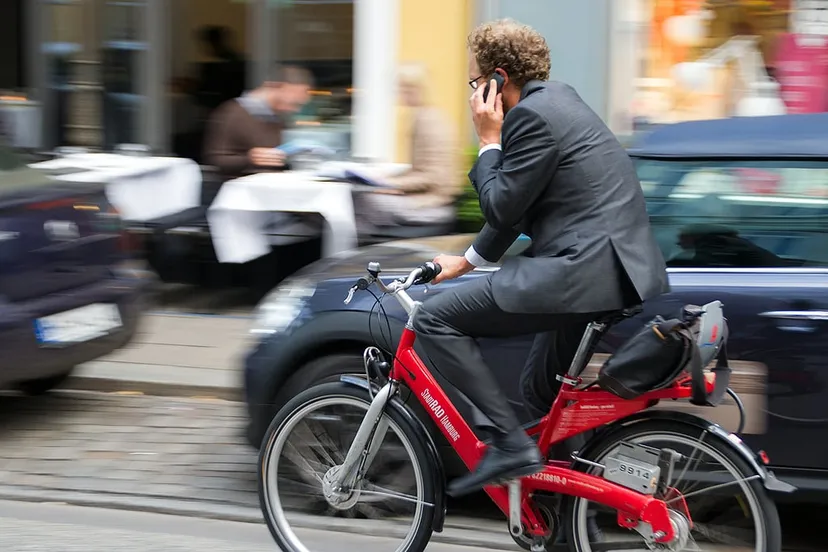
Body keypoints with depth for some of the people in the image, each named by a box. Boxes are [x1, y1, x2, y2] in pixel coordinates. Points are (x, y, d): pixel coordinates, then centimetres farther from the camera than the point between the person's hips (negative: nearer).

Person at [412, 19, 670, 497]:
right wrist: (469, 260, 32)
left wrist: (489, 142, 0)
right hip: (618, 266, 11)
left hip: (586, 269, -11)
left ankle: (509, 442, -10)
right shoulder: (555, 99, 19)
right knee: (540, 386, 26)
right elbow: (514, 203, 27)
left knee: (436, 318, -9)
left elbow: (501, 207, -11)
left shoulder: (532, 115, -12)